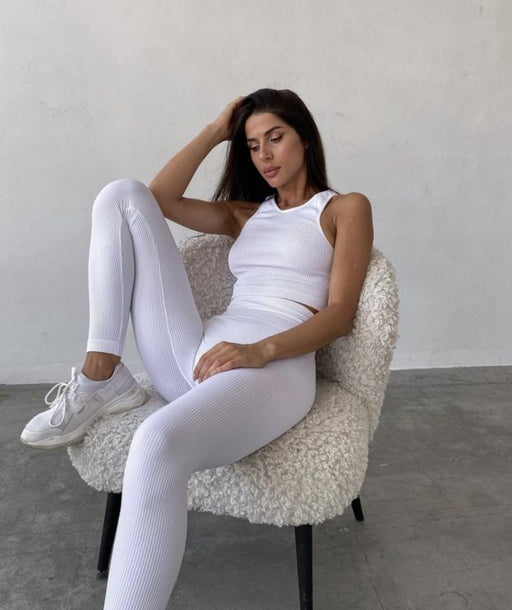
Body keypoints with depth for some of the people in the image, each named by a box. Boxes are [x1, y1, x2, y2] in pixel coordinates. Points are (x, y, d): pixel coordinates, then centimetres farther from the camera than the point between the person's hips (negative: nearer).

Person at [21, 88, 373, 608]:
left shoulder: (346, 208, 11)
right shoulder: (246, 212, 27)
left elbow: (341, 314, -2)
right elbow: (161, 199, 16)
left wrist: (259, 350, -19)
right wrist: (215, 132, 19)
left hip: (275, 365, -6)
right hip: (199, 354, 6)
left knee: (158, 444, -41)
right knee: (122, 195, 0)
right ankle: (101, 379, -9)